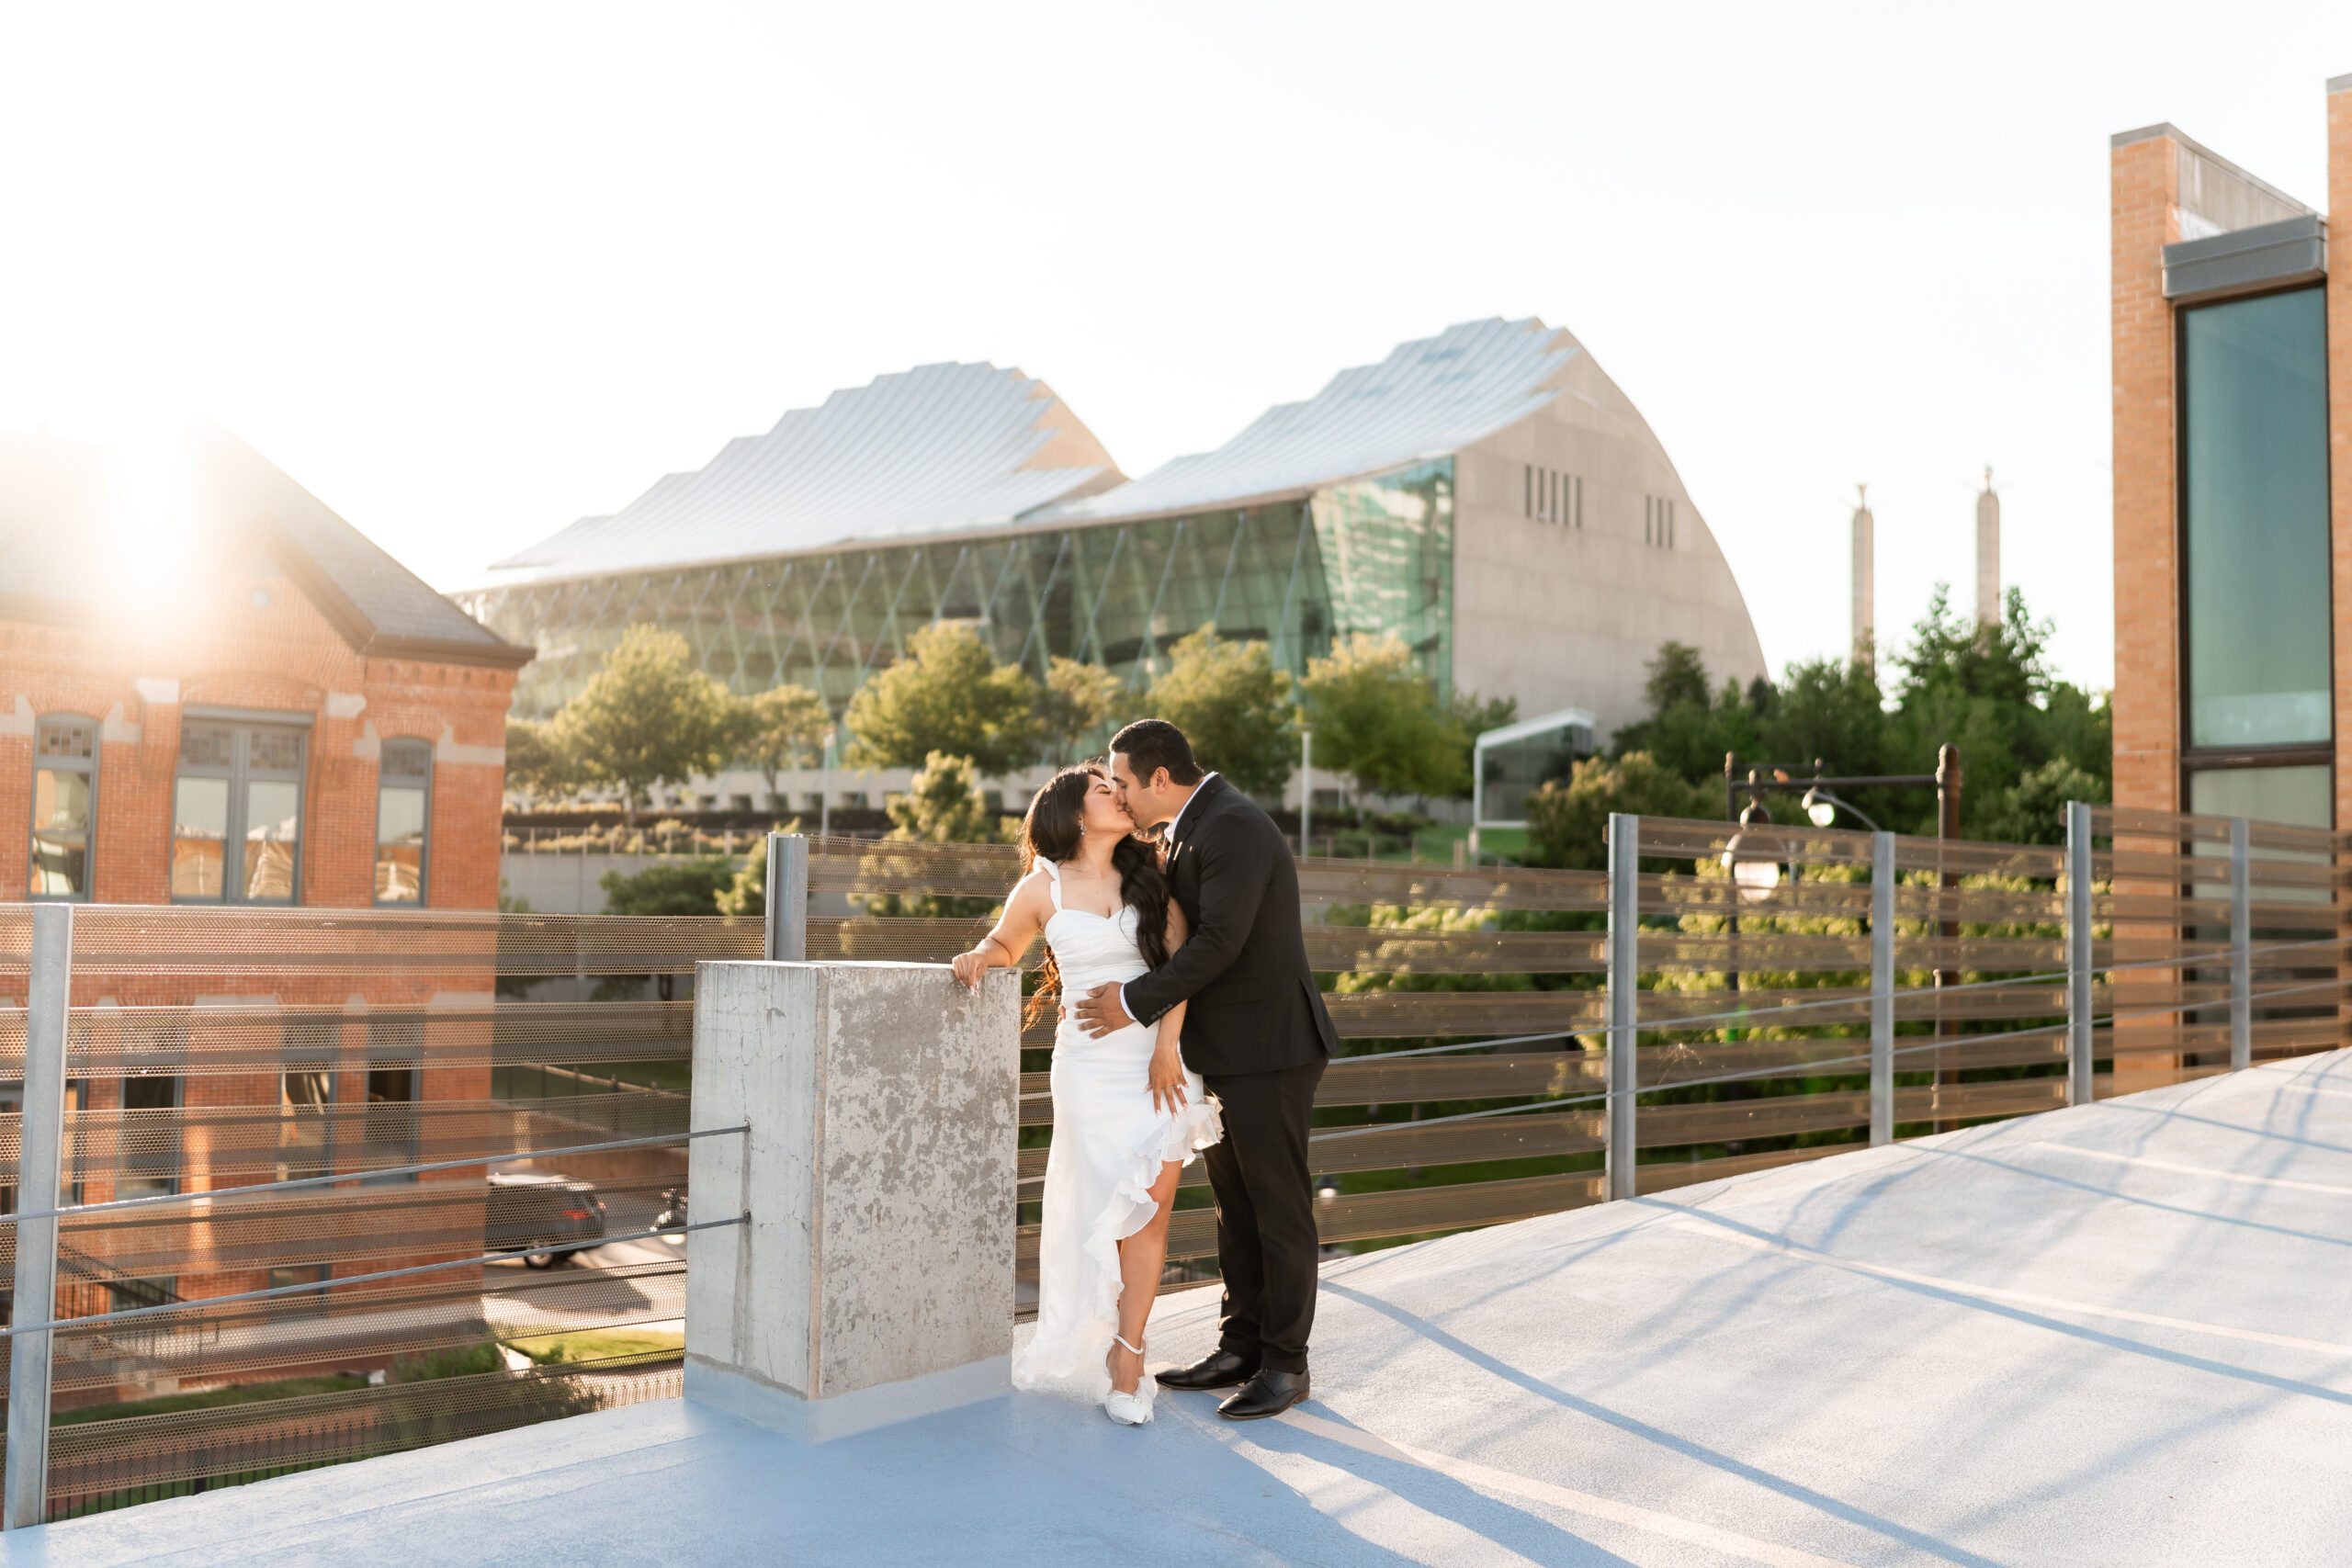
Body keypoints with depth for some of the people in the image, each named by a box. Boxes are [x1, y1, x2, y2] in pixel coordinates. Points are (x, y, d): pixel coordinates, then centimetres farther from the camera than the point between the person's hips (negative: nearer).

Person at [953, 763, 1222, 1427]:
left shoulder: (1148, 877, 8)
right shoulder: (1042, 887, 4)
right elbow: (1006, 945, 21)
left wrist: (1168, 1047, -9)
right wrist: (980, 956, -3)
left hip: (1161, 1060, 2)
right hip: (1092, 1065, -1)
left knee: (1152, 1208, -2)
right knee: (1101, 1210, 2)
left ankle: (1126, 1354, 8)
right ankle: (1089, 1349, 21)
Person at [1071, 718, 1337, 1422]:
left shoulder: (1234, 828, -19)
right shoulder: (1186, 829, 12)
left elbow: (1218, 941, -25)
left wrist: (1136, 1002, -20)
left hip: (1268, 1048, -10)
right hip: (1221, 1049, 10)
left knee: (1279, 1208, 2)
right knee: (1234, 1207, 15)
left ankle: (1285, 1364, 12)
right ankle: (1242, 1346, 26)